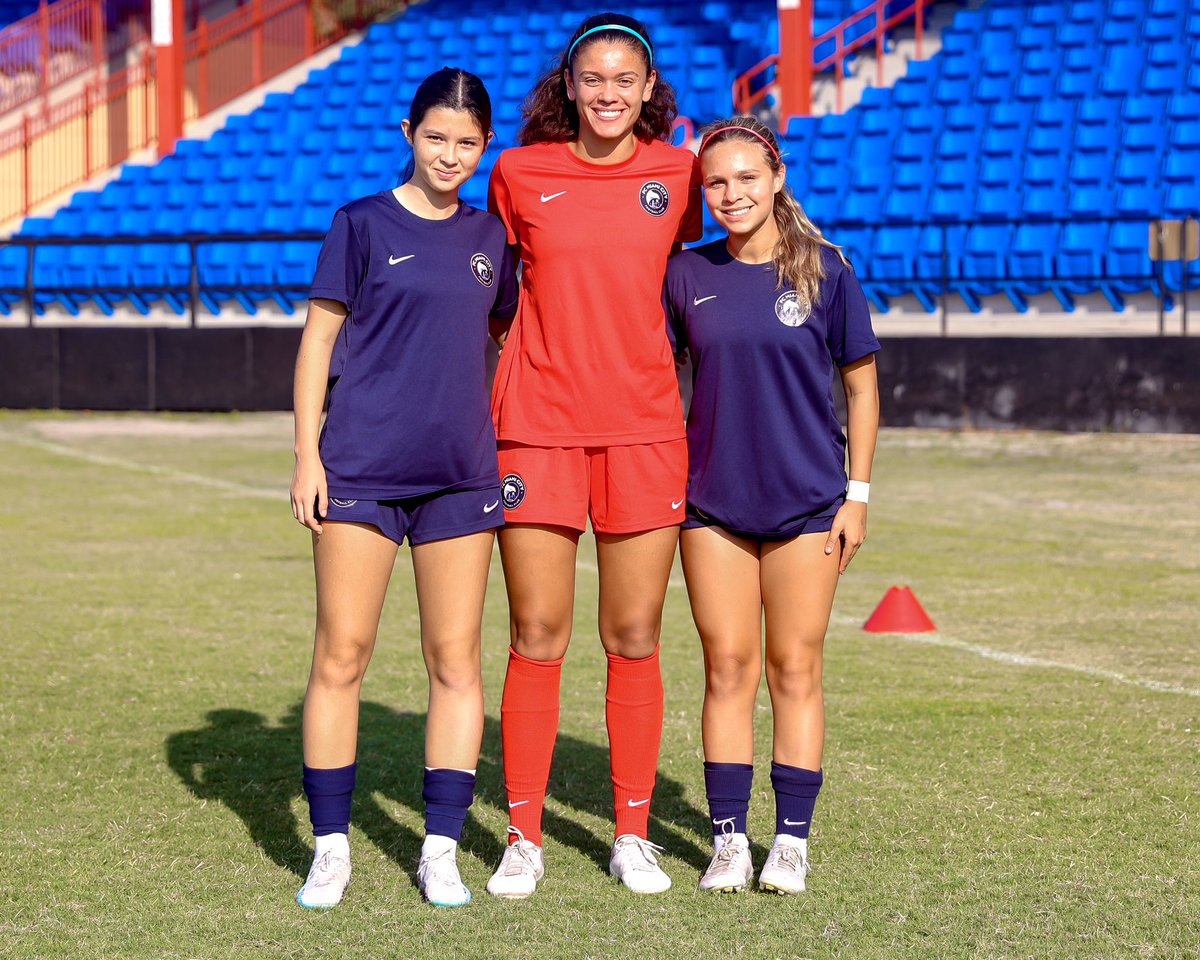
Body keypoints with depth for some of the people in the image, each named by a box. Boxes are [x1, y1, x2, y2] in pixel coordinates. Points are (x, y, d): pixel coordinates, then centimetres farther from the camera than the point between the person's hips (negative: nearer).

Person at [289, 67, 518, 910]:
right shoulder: (363, 225, 1)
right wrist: (307, 455, -4)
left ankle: (441, 851, 10)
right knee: (341, 655, -2)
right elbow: (318, 342, 1)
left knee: (456, 661, 3)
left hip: (462, 474, 3)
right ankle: (332, 848, 7)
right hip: (361, 468, -3)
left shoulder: (490, 236, 11)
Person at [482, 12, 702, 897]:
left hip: (644, 427, 1)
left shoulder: (678, 174, 4)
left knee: (635, 640, 5)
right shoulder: (521, 174, 2)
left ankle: (633, 836, 15)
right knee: (537, 639, 0)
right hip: (538, 427, -1)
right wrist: (513, 362, 7)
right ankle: (524, 839, 9)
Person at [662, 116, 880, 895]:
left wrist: (858, 493, 0)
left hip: (808, 500, -2)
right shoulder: (688, 275, 2)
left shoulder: (825, 273, -3)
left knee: (795, 669, 3)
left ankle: (792, 840, 10)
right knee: (727, 669, 4)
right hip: (712, 499, 2)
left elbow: (861, 385, 2)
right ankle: (730, 839, 10)